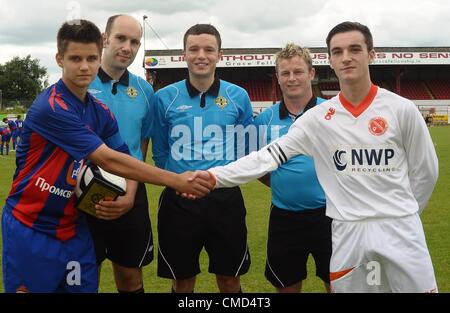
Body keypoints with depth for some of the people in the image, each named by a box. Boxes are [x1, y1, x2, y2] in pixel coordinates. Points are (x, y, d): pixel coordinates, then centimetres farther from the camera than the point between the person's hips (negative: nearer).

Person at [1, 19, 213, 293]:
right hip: (30, 228, -6)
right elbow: (108, 160, -25)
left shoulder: (102, 113, 3)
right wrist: (176, 181, -23)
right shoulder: (51, 107, -21)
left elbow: (126, 160, 6)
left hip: (73, 227, 6)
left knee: (86, 287, 9)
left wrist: (128, 196, -17)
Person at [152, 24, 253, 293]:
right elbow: (160, 151, 9)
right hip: (178, 199, 0)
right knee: (182, 282, 13)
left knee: (230, 280, 13)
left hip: (226, 198, 1)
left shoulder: (238, 96, 0)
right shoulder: (165, 98, -1)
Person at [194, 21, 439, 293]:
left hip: (399, 228, -1)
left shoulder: (402, 109, -4)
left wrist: (402, 214, 12)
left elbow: (425, 172, 6)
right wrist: (215, 176, -16)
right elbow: (271, 155, -7)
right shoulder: (318, 118, -1)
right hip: (347, 231, 1)